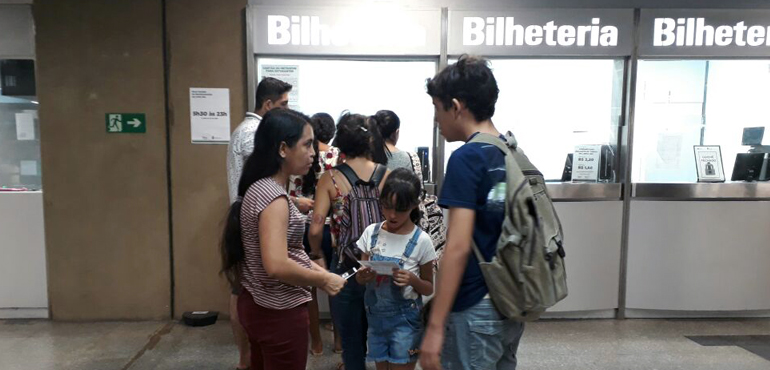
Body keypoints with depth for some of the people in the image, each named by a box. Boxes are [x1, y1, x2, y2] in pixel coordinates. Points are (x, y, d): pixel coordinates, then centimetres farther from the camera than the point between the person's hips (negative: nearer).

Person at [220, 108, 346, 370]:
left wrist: (317, 269, 4)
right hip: (279, 312, -9)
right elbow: (277, 266, -29)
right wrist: (323, 280, -17)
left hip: (259, 304, 9)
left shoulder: (260, 188, 6)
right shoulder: (272, 195, -22)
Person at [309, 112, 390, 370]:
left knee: (352, 339, 16)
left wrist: (317, 255, 7)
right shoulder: (388, 175, -5)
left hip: (346, 266, -2)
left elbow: (316, 229, -13)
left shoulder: (330, 178, -8)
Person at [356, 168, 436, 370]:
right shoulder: (371, 233, -3)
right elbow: (360, 278, 6)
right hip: (375, 315, 4)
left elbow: (429, 288, -3)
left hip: (405, 319, -3)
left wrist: (413, 280, -24)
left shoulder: (421, 240, -12)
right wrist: (362, 276, -17)